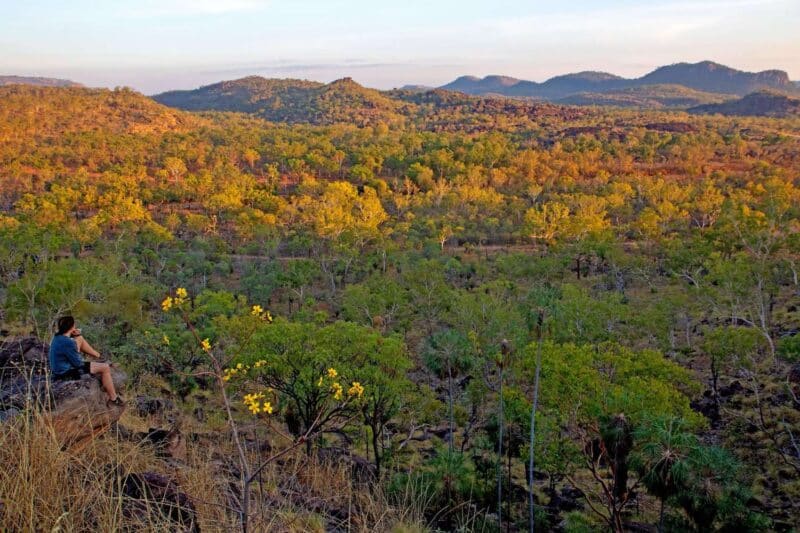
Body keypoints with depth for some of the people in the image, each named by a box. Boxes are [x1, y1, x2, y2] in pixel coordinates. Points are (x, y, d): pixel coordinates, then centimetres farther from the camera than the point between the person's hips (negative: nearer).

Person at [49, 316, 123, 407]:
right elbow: (78, 363, -21)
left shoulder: (57, 336, -3)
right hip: (66, 374, -10)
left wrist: (75, 334, 0)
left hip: (59, 368, 10)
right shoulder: (68, 343, -30)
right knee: (105, 368, -4)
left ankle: (98, 356, 32)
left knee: (80, 338, 16)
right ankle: (113, 399, 6)